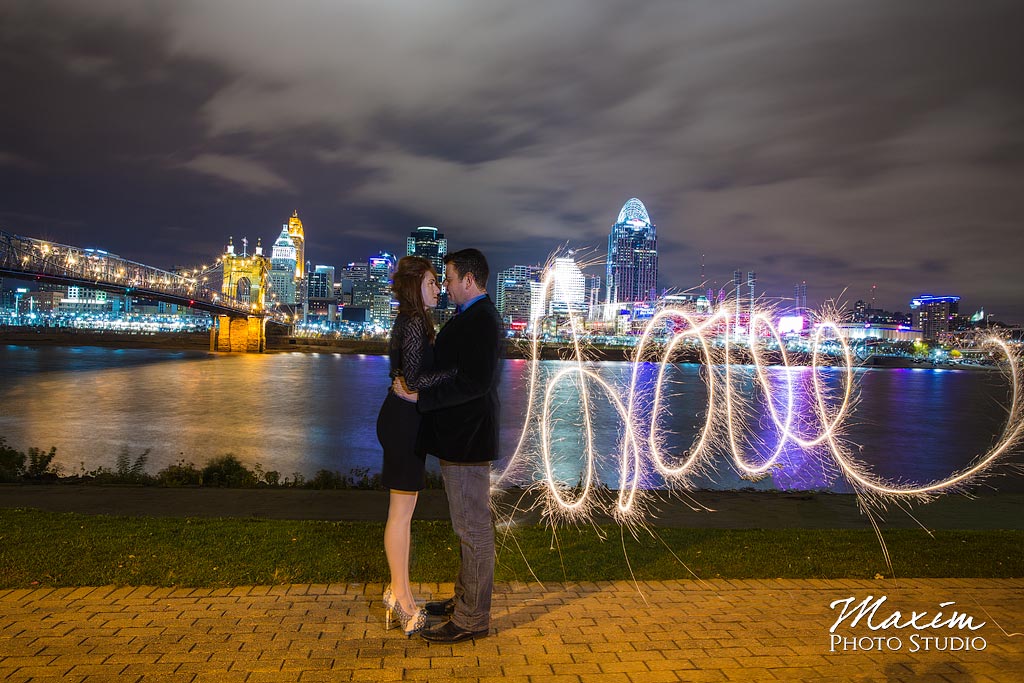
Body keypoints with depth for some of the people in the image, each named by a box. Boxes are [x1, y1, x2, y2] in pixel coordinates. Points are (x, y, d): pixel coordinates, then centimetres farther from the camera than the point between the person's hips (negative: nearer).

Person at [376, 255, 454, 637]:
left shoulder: (410, 320, 14)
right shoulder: (415, 323, -16)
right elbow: (414, 380, -22)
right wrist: (458, 370, -21)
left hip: (400, 418, 10)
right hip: (404, 420, -10)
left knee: (402, 509, 15)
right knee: (402, 511, -2)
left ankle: (398, 591, 26)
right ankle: (403, 602, 9)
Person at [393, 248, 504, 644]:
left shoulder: (480, 320, -18)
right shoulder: (478, 316, 14)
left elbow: (475, 382, -27)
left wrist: (420, 397, -22)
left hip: (467, 440, -11)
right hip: (462, 437, 11)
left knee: (473, 529, -1)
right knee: (470, 526, 19)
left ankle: (472, 619, 10)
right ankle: (467, 598, 33)